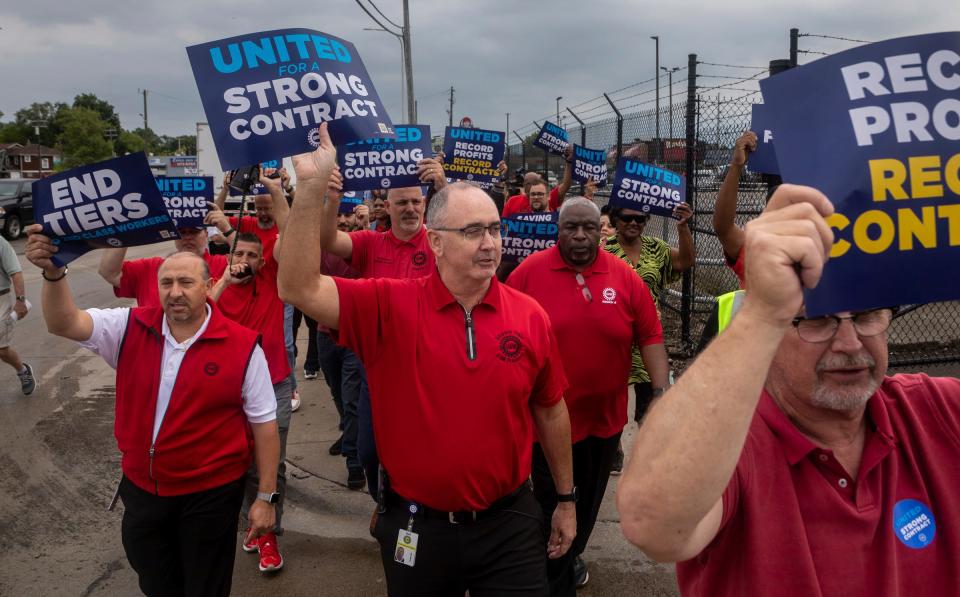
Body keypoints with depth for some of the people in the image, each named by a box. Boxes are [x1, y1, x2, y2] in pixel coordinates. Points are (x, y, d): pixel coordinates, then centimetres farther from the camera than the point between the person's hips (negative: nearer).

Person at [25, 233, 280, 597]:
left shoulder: (241, 345, -15)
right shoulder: (131, 328, -4)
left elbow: (264, 423, -10)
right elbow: (64, 324, -14)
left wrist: (266, 496, -8)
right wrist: (54, 273, -34)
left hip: (211, 493, -3)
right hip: (140, 487, 4)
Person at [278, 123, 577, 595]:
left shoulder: (530, 316, -6)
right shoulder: (390, 307, -12)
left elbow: (550, 411, 4)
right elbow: (299, 288, -23)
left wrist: (566, 498, 12)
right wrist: (312, 187, -32)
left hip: (509, 523, 1)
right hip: (417, 526, 0)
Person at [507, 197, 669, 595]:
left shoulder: (625, 277, -5)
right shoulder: (529, 272, -10)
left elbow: (650, 336, -3)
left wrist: (662, 391, -11)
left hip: (605, 417, 3)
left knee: (587, 502, 23)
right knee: (554, 506, 10)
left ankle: (571, 558, 50)